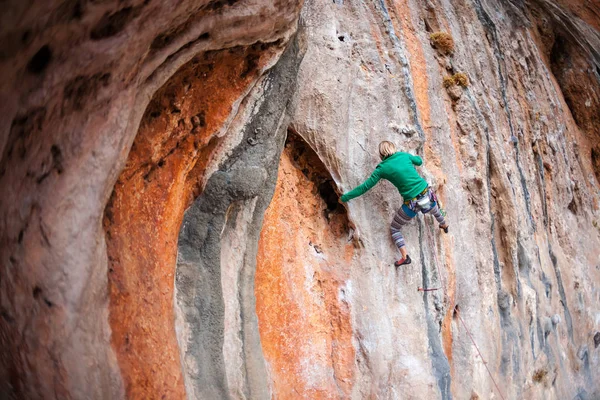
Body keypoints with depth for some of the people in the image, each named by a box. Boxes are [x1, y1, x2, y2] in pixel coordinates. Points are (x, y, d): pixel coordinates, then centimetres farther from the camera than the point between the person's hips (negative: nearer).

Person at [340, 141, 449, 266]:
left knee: (394, 229, 18)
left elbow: (365, 187, -5)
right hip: (427, 194, 5)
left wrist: (344, 197, 3)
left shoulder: (382, 169, -7)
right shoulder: (403, 155, 2)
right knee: (435, 210, 40)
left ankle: (405, 256, 1)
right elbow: (419, 161, 23)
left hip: (412, 203, -4)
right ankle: (444, 225, 70)